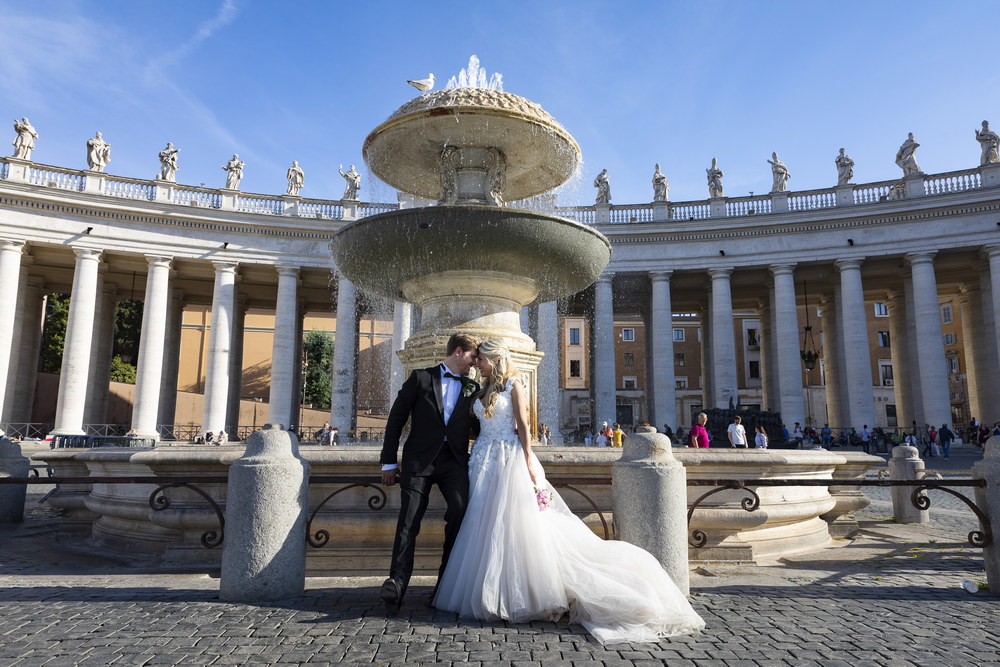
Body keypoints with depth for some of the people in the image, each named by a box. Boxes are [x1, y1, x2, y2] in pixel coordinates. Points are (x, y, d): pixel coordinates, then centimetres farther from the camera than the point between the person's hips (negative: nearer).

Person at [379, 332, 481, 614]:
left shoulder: (472, 388, 17)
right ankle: (396, 584, -6)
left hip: (455, 461, 2)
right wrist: (389, 462, 1)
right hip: (419, 460, -2)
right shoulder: (421, 378, 7)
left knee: (461, 511, -15)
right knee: (408, 522, -8)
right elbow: (396, 419, 5)